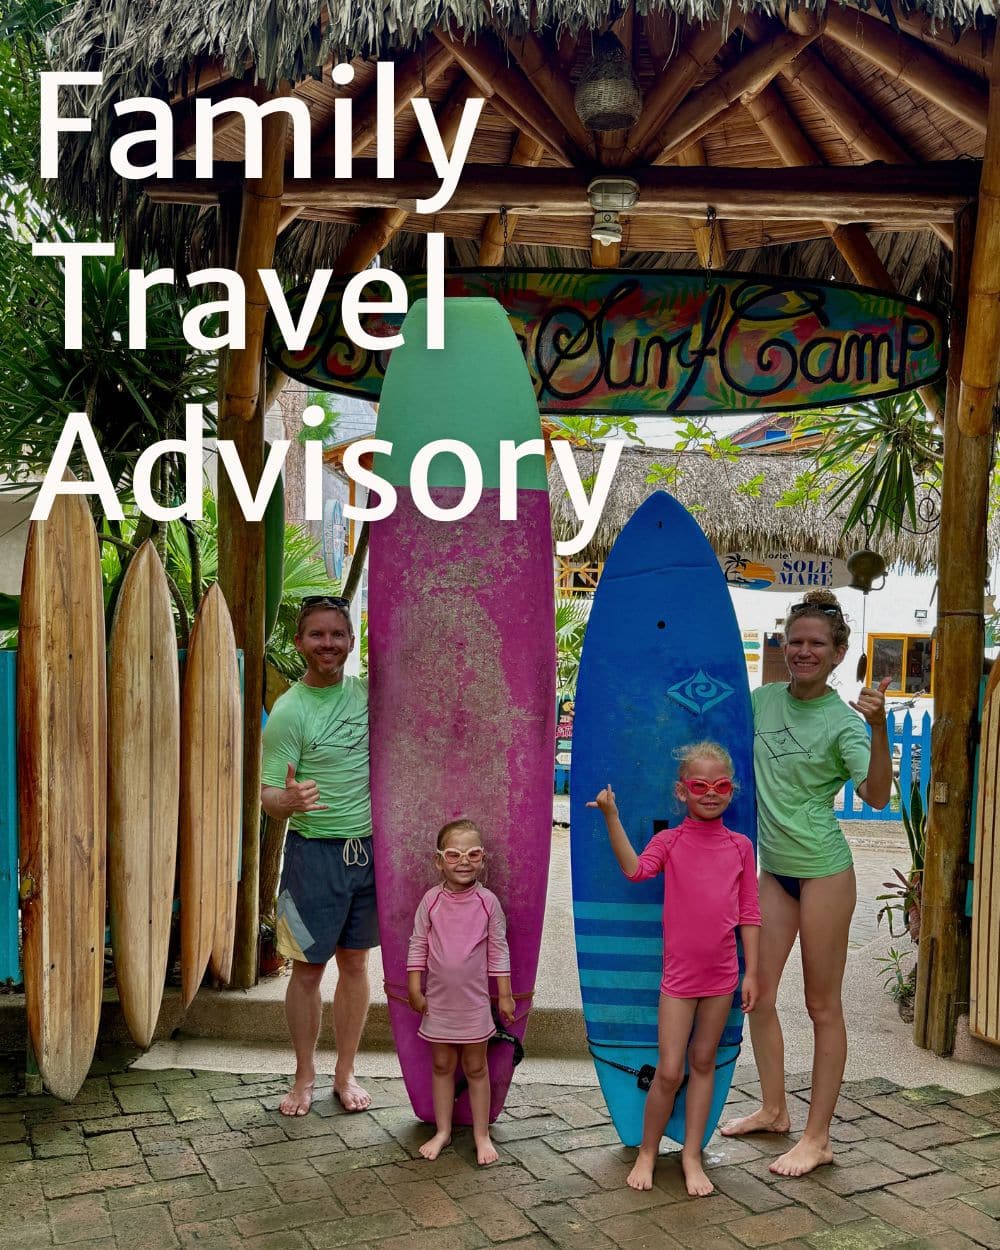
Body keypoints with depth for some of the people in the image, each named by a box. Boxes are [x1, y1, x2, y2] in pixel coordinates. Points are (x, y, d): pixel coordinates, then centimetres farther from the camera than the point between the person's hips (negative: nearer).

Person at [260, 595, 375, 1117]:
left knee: (354, 963, 12)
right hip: (314, 852, -4)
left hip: (369, 848, 4)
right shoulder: (289, 711, -12)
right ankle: (304, 1076, 24)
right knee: (307, 969, 5)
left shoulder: (367, 693, 3)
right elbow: (267, 794, -16)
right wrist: (289, 801, -35)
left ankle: (345, 1073, 26)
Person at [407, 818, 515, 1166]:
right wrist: (414, 988, -1)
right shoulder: (431, 900, -8)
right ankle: (442, 1131, 28)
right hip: (438, 1001, 1)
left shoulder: (488, 902, -9)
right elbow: (418, 945, 0)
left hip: (475, 1002, -1)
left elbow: (499, 949, -3)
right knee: (442, 1065, 14)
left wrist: (504, 994, -1)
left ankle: (481, 1135, 22)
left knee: (476, 1068, 10)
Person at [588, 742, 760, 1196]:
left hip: (722, 972, 2)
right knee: (669, 1071, -1)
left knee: (703, 1062, 12)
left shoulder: (740, 846, 3)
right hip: (679, 972, -2)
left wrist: (751, 972, 2)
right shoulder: (669, 841, -3)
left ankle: (691, 1156, 24)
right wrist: (611, 817, -31)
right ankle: (647, 1153, 20)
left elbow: (749, 914, 5)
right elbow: (635, 869, -23)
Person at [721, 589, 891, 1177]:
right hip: (774, 868, 6)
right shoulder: (766, 699, 3)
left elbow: (877, 795, -25)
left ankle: (818, 1137, 15)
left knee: (823, 1005, 4)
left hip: (823, 870, -6)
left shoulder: (842, 720, -13)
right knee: (758, 992, 12)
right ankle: (774, 1110, 30)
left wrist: (878, 727, -36)